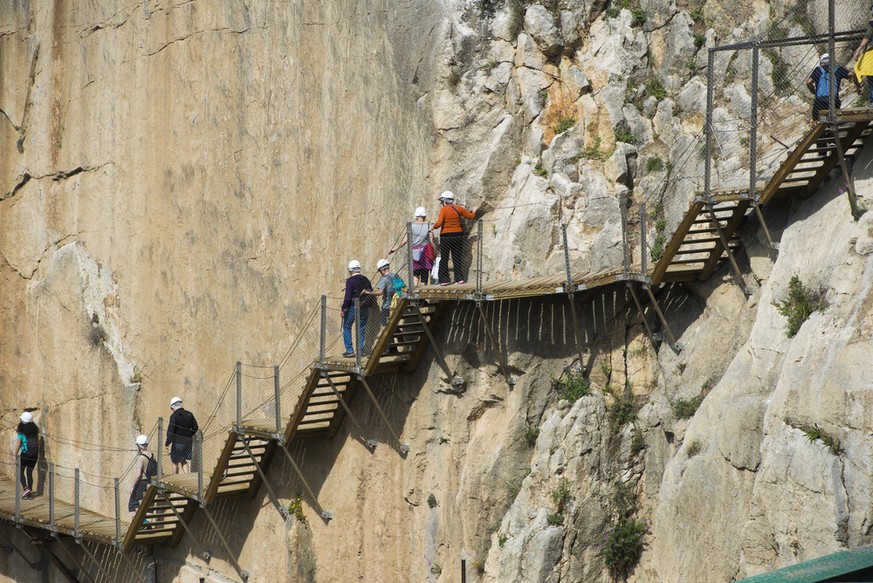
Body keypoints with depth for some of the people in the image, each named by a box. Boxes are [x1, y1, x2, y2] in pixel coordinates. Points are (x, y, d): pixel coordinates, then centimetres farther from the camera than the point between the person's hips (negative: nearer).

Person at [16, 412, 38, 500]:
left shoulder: (21, 431, -9)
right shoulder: (35, 430, 4)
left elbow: (19, 444, -7)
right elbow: (38, 442, 8)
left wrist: (16, 454, 3)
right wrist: (38, 453, 17)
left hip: (25, 454, -5)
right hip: (34, 454, 5)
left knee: (21, 472, 9)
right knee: (29, 473, 12)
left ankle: (25, 488, -11)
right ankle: (30, 492, 9)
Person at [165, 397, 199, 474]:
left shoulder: (174, 416, -15)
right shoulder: (189, 414, 3)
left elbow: (171, 432, -18)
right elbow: (195, 428, 10)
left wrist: (167, 443, -7)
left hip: (178, 442, -5)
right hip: (188, 441, 5)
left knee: (175, 462, 9)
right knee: (183, 461, 19)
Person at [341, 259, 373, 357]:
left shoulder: (350, 281, -12)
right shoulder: (366, 280, 7)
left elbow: (348, 297, -18)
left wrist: (343, 309, -11)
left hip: (353, 308, -5)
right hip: (364, 308, 6)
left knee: (347, 327, 7)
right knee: (361, 329, 13)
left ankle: (349, 350, 1)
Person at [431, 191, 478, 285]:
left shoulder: (443, 210, -11)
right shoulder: (458, 208, 1)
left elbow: (439, 223, -21)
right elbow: (471, 216, 12)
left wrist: (433, 228, -1)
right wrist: (474, 211, 33)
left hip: (445, 236, -3)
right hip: (458, 235, 3)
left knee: (444, 259, 6)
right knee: (457, 258, 12)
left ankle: (444, 280, 2)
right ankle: (459, 278, 9)